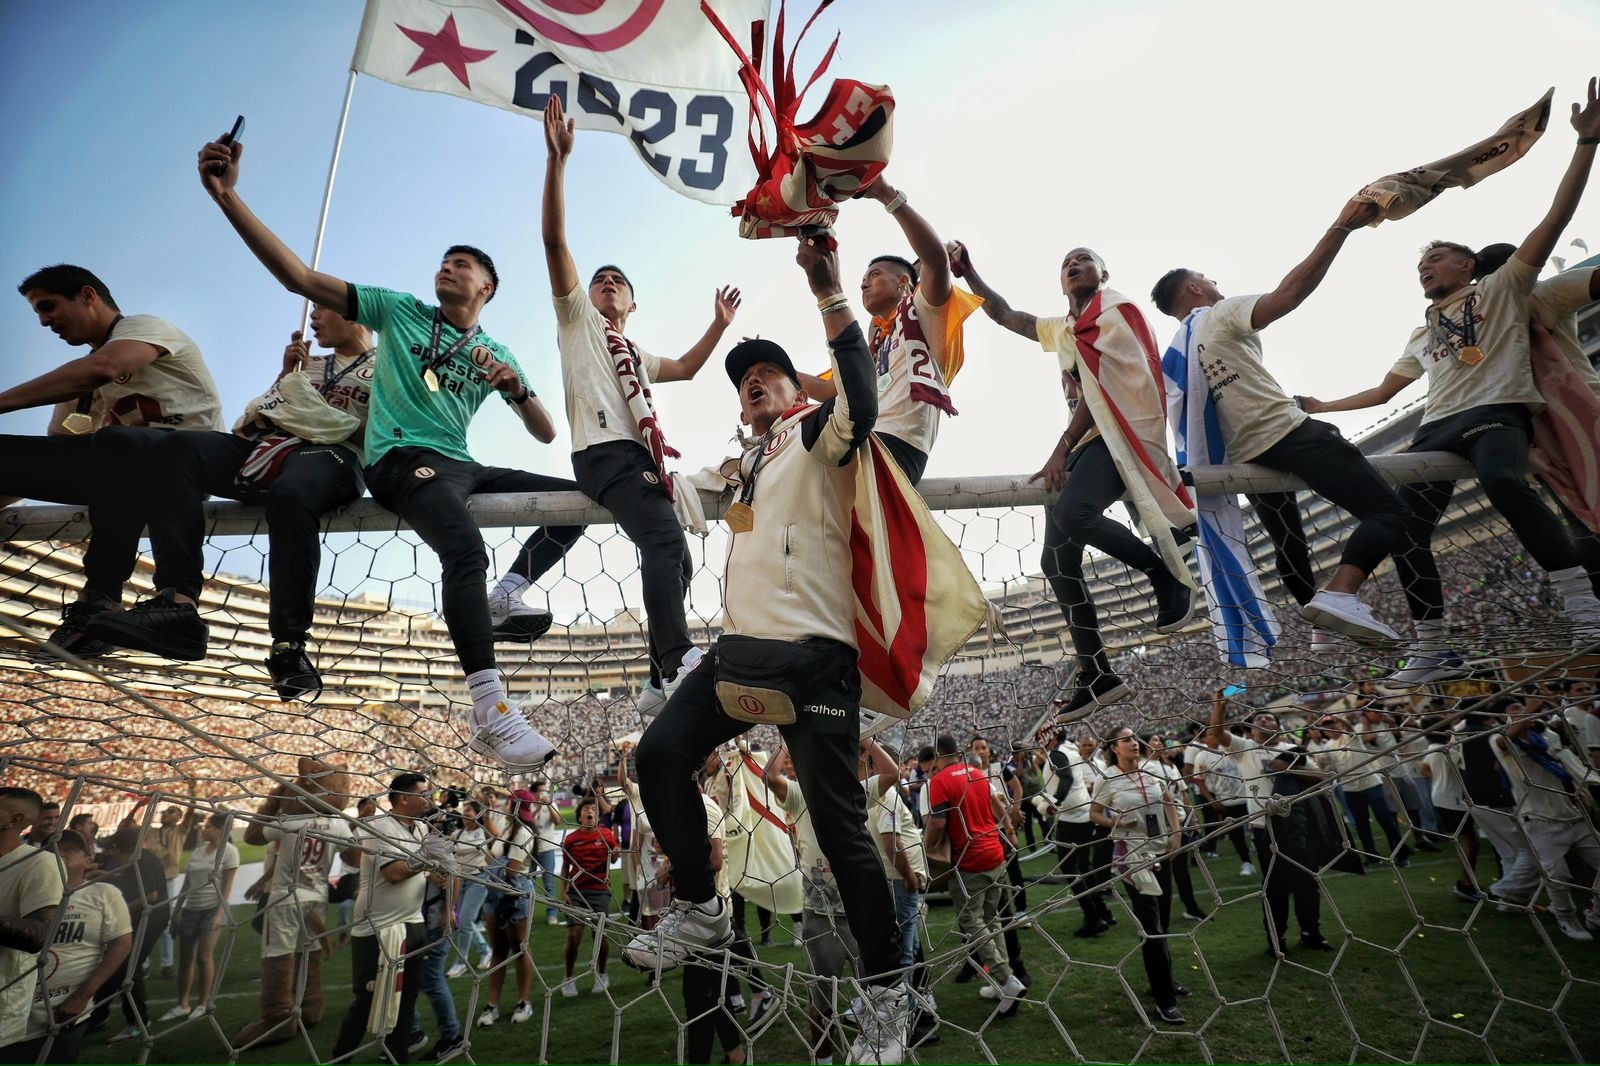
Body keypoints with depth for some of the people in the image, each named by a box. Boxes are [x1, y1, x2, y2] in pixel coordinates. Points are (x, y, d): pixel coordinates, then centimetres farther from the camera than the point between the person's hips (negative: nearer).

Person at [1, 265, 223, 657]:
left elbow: (102, 368, -20)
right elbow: (53, 451, 20)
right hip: (127, 466, 7)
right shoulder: (87, 379, 27)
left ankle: (100, 600, -32)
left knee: (114, 443, -37)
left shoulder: (144, 326, 3)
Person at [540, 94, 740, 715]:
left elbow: (686, 369, 34)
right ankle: (681, 660, -40)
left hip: (643, 459, 7)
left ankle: (660, 683, 4)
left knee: (674, 558, -1)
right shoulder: (577, 318, 19)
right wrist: (558, 159, 0)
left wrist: (719, 325, 25)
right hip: (604, 452, -7)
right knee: (664, 539, -30)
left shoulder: (638, 357, 38)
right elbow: (554, 239, 8)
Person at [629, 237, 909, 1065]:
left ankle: (884, 991, 14)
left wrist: (829, 292, -24)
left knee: (837, 822, -5)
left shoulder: (820, 435, 3)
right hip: (741, 649, 7)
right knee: (660, 754, -3)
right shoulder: (751, 460, 24)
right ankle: (701, 909, 16)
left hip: (813, 655, -7)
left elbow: (861, 403, -19)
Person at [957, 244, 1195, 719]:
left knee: (1072, 512, -35)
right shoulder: (1061, 329, 26)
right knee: (1057, 560, -5)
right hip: (1086, 441, 8)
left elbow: (1100, 385, -9)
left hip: (1121, 431, -8)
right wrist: (968, 273, 23)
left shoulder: (1115, 310, 4)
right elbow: (1003, 314, 35)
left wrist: (1062, 448, -18)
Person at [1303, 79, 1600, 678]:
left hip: (1497, 412, -6)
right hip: (1436, 429, 6)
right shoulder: (1421, 337, 31)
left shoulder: (1502, 288, 16)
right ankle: (1434, 649, -8)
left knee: (1501, 479, -39)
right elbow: (1383, 391, 38)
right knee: (1405, 528, -11)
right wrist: (1324, 407, 38)